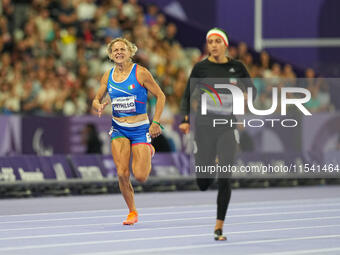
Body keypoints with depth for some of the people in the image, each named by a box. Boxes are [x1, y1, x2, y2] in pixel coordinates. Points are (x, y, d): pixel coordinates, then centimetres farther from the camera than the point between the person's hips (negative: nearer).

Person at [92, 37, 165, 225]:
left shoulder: (140, 73, -9)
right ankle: (132, 212, 8)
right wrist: (99, 106, -11)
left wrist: (156, 122, -9)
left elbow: (160, 96, -3)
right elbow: (97, 99, 14)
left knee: (140, 176, -8)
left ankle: (149, 153, 27)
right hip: (119, 129, 3)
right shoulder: (108, 76, 3)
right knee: (122, 174, -11)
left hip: (140, 128, -3)